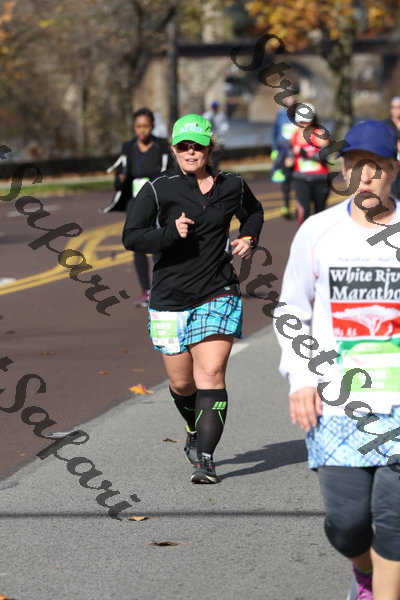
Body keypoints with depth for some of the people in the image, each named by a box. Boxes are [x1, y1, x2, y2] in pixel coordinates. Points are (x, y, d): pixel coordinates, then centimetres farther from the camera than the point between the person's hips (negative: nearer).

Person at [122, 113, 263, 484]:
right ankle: (195, 430, 41)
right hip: (170, 298, 0)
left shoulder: (232, 186, 4)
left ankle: (205, 459, -14)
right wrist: (171, 233, -23)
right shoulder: (158, 190, -5)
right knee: (181, 382, 9)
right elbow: (131, 237, -11)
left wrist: (248, 238, 7)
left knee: (211, 375, -14)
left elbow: (254, 213, 26)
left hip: (218, 295, 0)